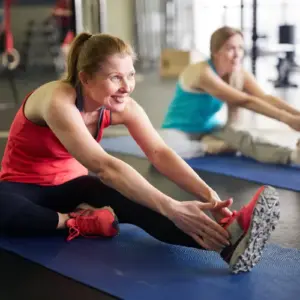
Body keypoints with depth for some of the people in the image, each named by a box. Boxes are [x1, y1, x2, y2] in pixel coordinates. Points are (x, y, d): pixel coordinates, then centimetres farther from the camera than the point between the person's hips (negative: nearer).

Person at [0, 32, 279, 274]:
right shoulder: (58, 101, -33)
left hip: (71, 185, 4)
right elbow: (104, 166, -44)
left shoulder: (124, 107, -13)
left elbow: (160, 153, -23)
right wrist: (171, 209, -53)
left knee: (136, 202, -30)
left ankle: (228, 238, -51)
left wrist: (208, 195, -41)